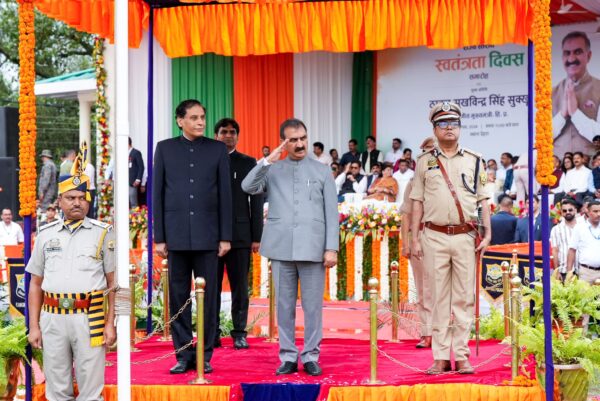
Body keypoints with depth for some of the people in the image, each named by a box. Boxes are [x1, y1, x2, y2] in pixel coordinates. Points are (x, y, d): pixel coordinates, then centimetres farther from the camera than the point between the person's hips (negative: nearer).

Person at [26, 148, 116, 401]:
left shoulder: (103, 233, 5)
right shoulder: (46, 235, 12)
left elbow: (113, 282, 4)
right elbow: (36, 284, 14)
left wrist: (110, 323, -3)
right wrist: (34, 326, 7)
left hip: (90, 319, -3)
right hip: (53, 320, 3)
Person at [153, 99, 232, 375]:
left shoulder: (217, 150, 6)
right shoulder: (165, 148, 7)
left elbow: (225, 194, 5)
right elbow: (157, 194, 6)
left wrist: (225, 236, 0)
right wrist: (159, 237, 0)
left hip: (207, 235, 0)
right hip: (177, 234, 0)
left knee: (208, 297, 2)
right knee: (178, 297, 3)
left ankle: (205, 355, 10)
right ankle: (184, 355, 11)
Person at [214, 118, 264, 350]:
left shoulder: (248, 163, 7)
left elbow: (256, 200, 5)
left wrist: (257, 236, -1)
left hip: (240, 234, 0)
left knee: (240, 287, 2)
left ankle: (239, 333, 8)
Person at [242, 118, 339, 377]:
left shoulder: (322, 171, 10)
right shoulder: (273, 170, 11)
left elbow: (331, 213, 6)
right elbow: (248, 187, -5)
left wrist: (332, 248, -2)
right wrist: (267, 161, -13)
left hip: (312, 247, -1)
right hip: (281, 247, 1)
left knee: (313, 305, 1)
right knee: (284, 304, 5)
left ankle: (311, 357, 10)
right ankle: (288, 357, 13)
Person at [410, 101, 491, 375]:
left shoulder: (474, 161, 11)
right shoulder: (425, 162, 9)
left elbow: (483, 200, 11)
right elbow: (417, 202, 8)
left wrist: (487, 234, 1)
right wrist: (414, 238, 2)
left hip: (465, 237, 1)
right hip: (434, 236, 0)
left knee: (464, 297, 0)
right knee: (439, 297, 1)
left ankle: (461, 356, 5)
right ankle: (441, 357, 6)